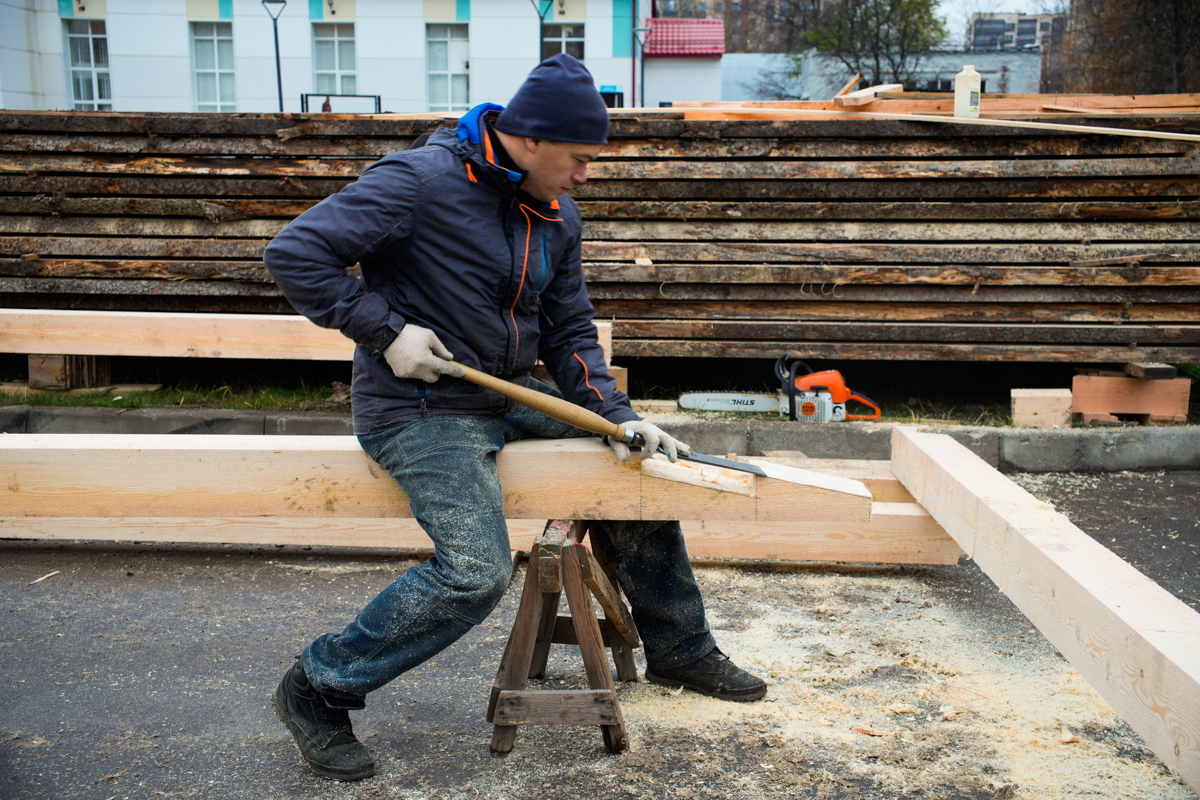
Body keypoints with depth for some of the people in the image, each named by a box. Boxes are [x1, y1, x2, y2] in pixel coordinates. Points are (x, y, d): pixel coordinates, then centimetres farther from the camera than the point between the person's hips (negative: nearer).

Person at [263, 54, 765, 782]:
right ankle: (320, 689, -1)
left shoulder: (558, 217, 7)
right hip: (420, 406, -8)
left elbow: (570, 332, 10)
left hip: (512, 395, 8)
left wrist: (616, 415, -5)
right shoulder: (421, 181, -15)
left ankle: (681, 649, 27)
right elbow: (297, 252, -16)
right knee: (477, 572, -24)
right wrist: (385, 331, -20)